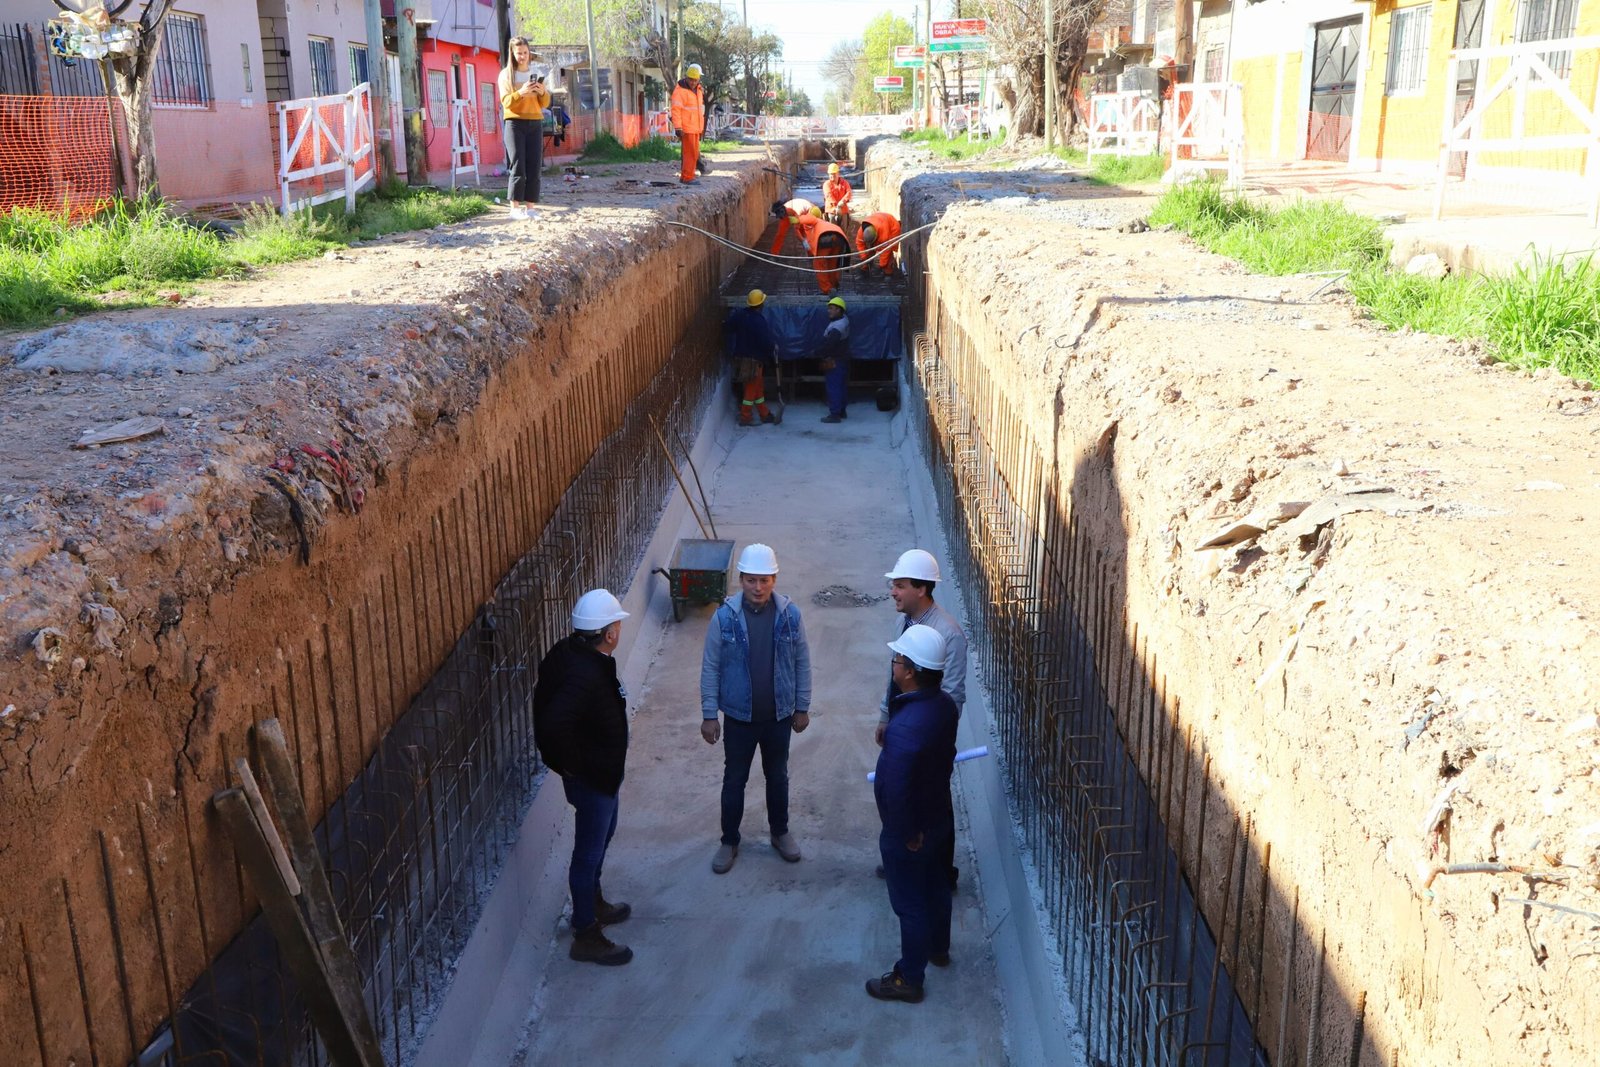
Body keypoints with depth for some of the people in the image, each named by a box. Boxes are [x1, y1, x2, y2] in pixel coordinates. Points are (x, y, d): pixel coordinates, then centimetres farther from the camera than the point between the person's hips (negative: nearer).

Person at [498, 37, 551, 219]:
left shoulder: (536, 74, 14)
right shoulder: (506, 74, 4)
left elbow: (545, 104, 12)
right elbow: (506, 102, -6)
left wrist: (543, 92, -10)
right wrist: (521, 92, -22)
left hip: (535, 124, 4)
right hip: (514, 123, -4)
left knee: (534, 168, -2)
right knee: (517, 167, -11)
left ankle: (530, 207, 1)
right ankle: (515, 208, -9)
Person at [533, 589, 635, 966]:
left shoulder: (572, 653, -4)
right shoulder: (586, 675, -34)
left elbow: (547, 701, 9)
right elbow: (553, 725, -43)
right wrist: (572, 764, -26)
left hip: (602, 771, 10)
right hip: (592, 776, -10)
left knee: (602, 835, 28)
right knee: (589, 852, 6)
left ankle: (592, 904, 47)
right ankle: (587, 936, 21)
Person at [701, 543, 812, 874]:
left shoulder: (790, 615, -11)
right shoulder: (724, 617, -15)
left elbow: (802, 664, -1)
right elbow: (710, 669, -8)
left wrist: (802, 708, 3)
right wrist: (708, 715, -7)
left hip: (779, 716, 1)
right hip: (739, 717, -1)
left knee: (777, 776, 20)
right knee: (734, 780, 14)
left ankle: (780, 832, 41)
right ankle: (729, 841, 32)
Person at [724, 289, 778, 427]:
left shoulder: (739, 314, 2)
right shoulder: (759, 321, -20)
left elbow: (727, 329, 8)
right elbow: (766, 341, -19)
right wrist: (773, 348, 0)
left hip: (740, 356, 8)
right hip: (754, 359, -8)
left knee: (758, 386, 17)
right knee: (752, 389, 0)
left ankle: (764, 414, 26)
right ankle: (745, 418, 2)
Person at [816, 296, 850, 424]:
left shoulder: (837, 327, -24)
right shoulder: (843, 319, 6)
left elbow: (828, 344, -29)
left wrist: (818, 352, -15)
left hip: (834, 361, -10)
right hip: (842, 359, 10)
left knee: (833, 387, -8)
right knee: (842, 386, 16)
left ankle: (835, 414, -8)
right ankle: (841, 411, 26)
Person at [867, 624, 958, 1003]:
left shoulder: (904, 728, -37)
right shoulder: (944, 704, -9)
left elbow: (896, 790, -33)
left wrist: (907, 834, -19)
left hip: (908, 832, -8)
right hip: (939, 815, 8)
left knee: (910, 903, 10)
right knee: (934, 884, 28)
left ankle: (908, 979, 28)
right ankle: (938, 947, 51)